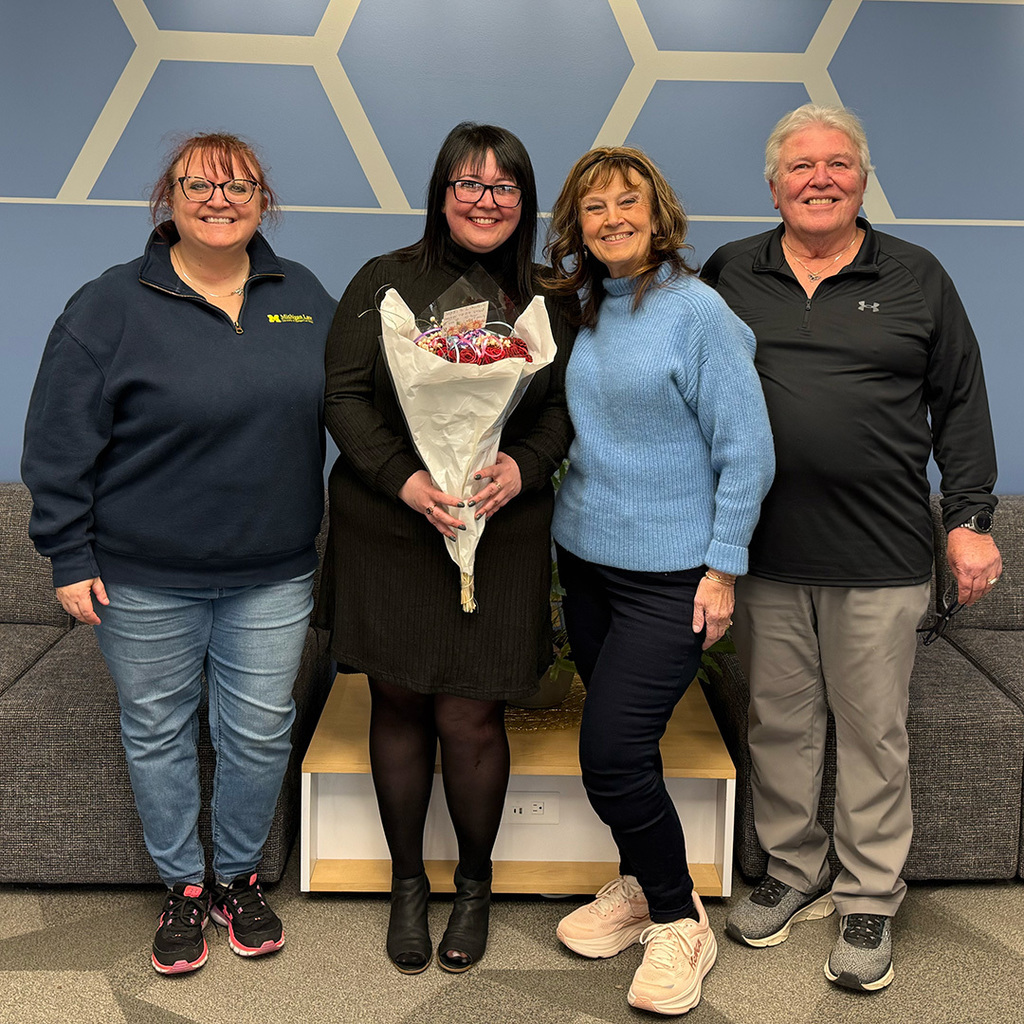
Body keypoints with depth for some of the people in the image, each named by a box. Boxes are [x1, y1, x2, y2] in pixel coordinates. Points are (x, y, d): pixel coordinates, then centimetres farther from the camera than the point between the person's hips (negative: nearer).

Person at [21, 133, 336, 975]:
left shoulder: (303, 297, 5)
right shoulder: (110, 307, -7)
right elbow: (59, 446, -5)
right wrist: (69, 558, -7)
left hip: (272, 574, 3)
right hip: (145, 579, -2)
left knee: (260, 734, 10)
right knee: (158, 733, 11)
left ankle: (239, 878, 33)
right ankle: (183, 886, 32)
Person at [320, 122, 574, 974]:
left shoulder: (547, 302, 6)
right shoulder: (385, 283, 1)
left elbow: (564, 410, 6)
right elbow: (344, 396, -3)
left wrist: (519, 469, -14)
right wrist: (407, 479, -16)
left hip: (501, 542, 0)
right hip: (386, 535, 0)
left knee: (471, 718, 0)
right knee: (399, 707, 9)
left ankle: (475, 886, 26)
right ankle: (408, 884, 30)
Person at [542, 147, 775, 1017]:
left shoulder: (697, 309, -12)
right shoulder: (578, 304, 6)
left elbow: (747, 449, -11)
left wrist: (723, 567, -12)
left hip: (670, 575, -6)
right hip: (586, 555, 6)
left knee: (612, 754, -10)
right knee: (622, 747, 14)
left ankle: (680, 922, 12)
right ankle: (639, 889, 34)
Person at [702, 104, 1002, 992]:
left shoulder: (916, 277, 5)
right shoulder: (730, 275, 7)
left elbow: (960, 404, 6)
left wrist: (971, 520, 0)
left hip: (880, 555, -1)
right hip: (763, 551, 2)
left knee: (874, 732, 6)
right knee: (779, 722, 12)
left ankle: (870, 902, 22)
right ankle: (794, 875, 30)